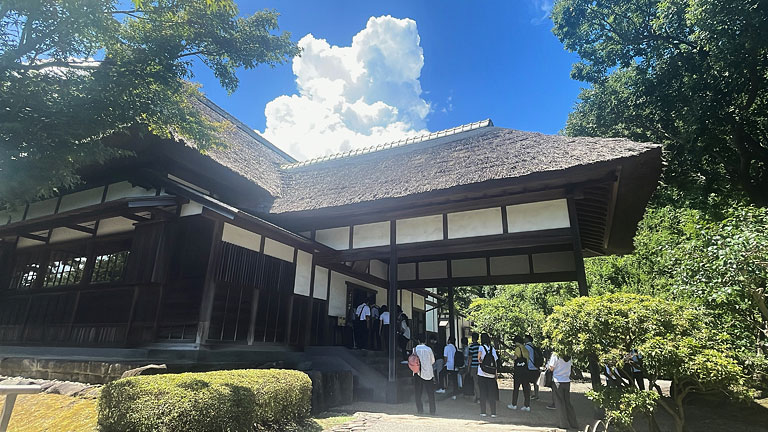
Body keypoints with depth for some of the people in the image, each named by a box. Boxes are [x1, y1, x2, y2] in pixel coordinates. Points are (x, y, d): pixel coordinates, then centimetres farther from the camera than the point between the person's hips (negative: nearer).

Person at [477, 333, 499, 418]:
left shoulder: (481, 347, -6)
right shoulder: (493, 348, 4)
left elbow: (479, 352, -30)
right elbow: (495, 361, 5)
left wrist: (479, 359, -12)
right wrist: (495, 374, 11)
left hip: (482, 374, -2)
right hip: (491, 375, 3)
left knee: (483, 393, 7)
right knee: (492, 394, 9)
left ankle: (483, 412, 10)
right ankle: (493, 413, 10)